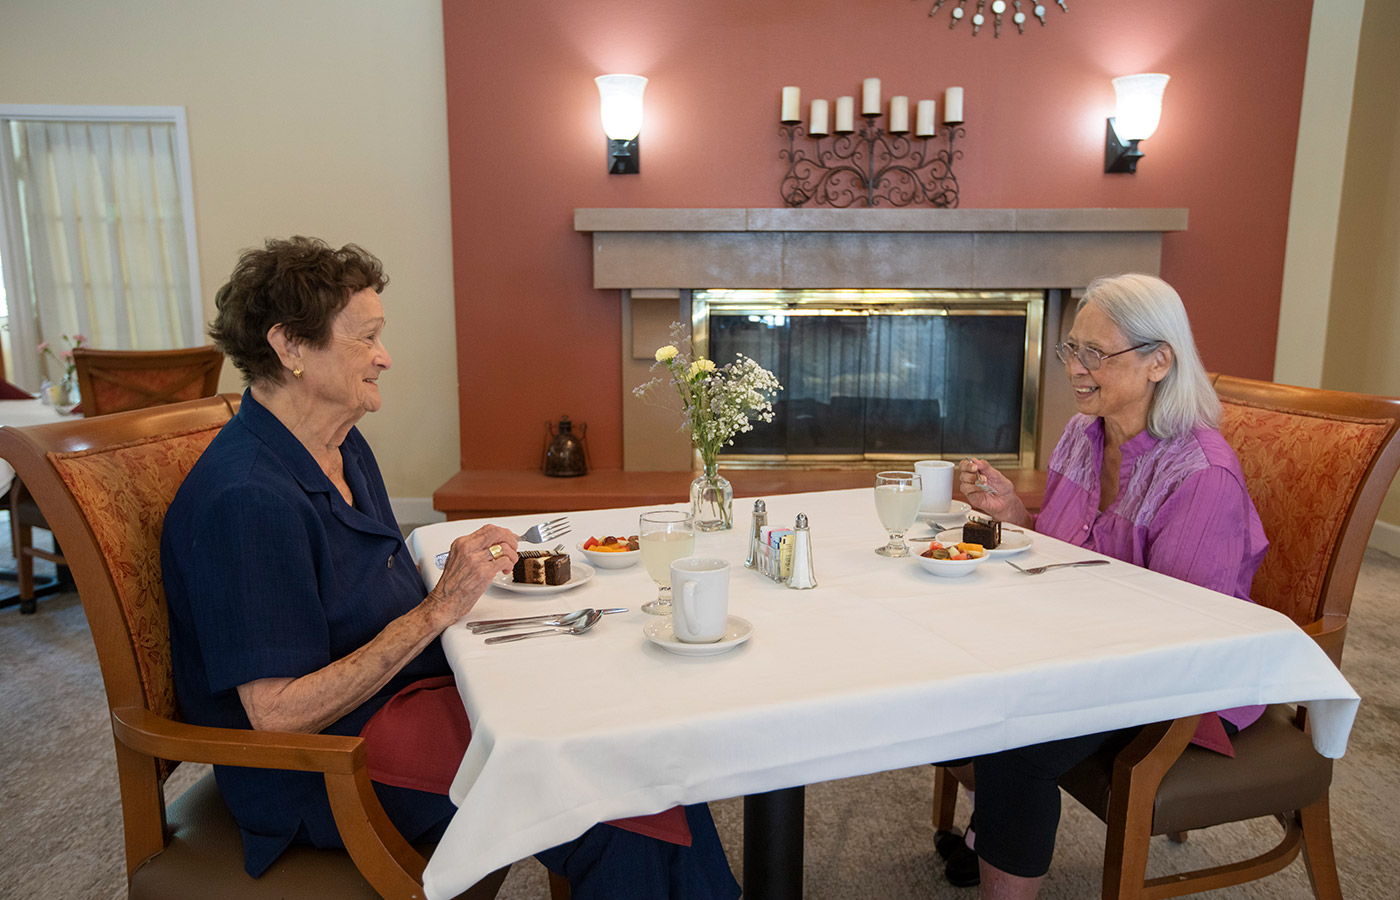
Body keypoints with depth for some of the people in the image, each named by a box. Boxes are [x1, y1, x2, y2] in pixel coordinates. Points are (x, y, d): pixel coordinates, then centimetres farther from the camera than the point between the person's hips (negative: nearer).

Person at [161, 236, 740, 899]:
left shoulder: (344, 447, 8)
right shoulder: (246, 500, -23)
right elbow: (278, 713, -24)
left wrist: (464, 577, 0)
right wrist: (438, 609, -23)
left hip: (414, 683, 9)